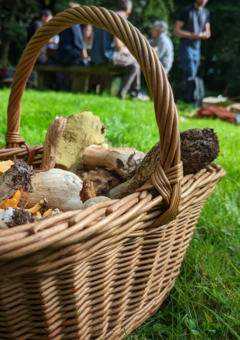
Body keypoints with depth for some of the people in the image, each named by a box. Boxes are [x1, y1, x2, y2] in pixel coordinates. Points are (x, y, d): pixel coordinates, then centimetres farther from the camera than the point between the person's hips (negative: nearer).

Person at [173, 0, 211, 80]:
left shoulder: (206, 13, 12)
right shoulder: (187, 10, -6)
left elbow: (207, 31, 21)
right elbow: (176, 30, -9)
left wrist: (206, 34, -5)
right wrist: (191, 35, -22)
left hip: (197, 48, 7)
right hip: (186, 47, -6)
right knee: (190, 74, -18)